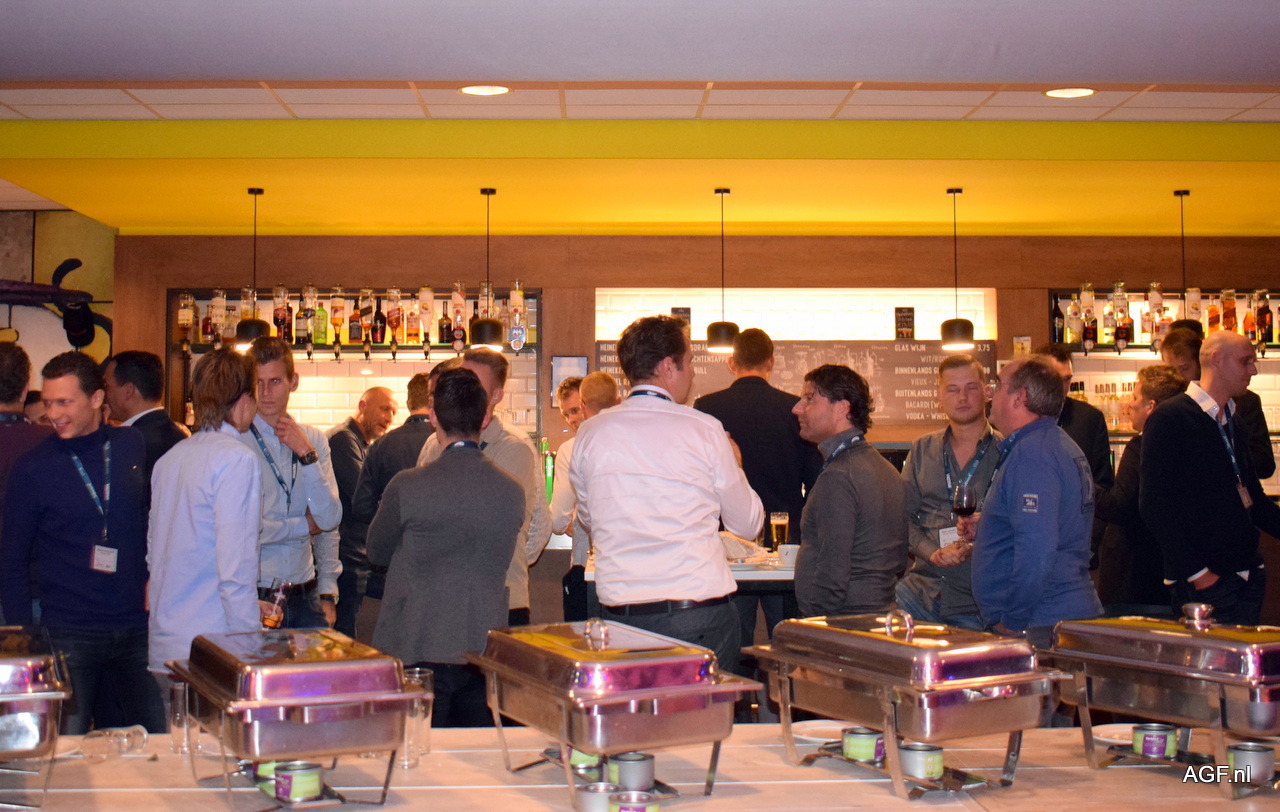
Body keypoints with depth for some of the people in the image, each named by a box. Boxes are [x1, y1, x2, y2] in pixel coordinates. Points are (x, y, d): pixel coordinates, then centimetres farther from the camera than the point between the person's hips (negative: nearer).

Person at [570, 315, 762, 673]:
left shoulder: (590, 434, 2)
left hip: (618, 613, 3)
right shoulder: (704, 430, -6)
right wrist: (732, 465, 22)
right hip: (700, 615, -3)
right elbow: (748, 523, 5)